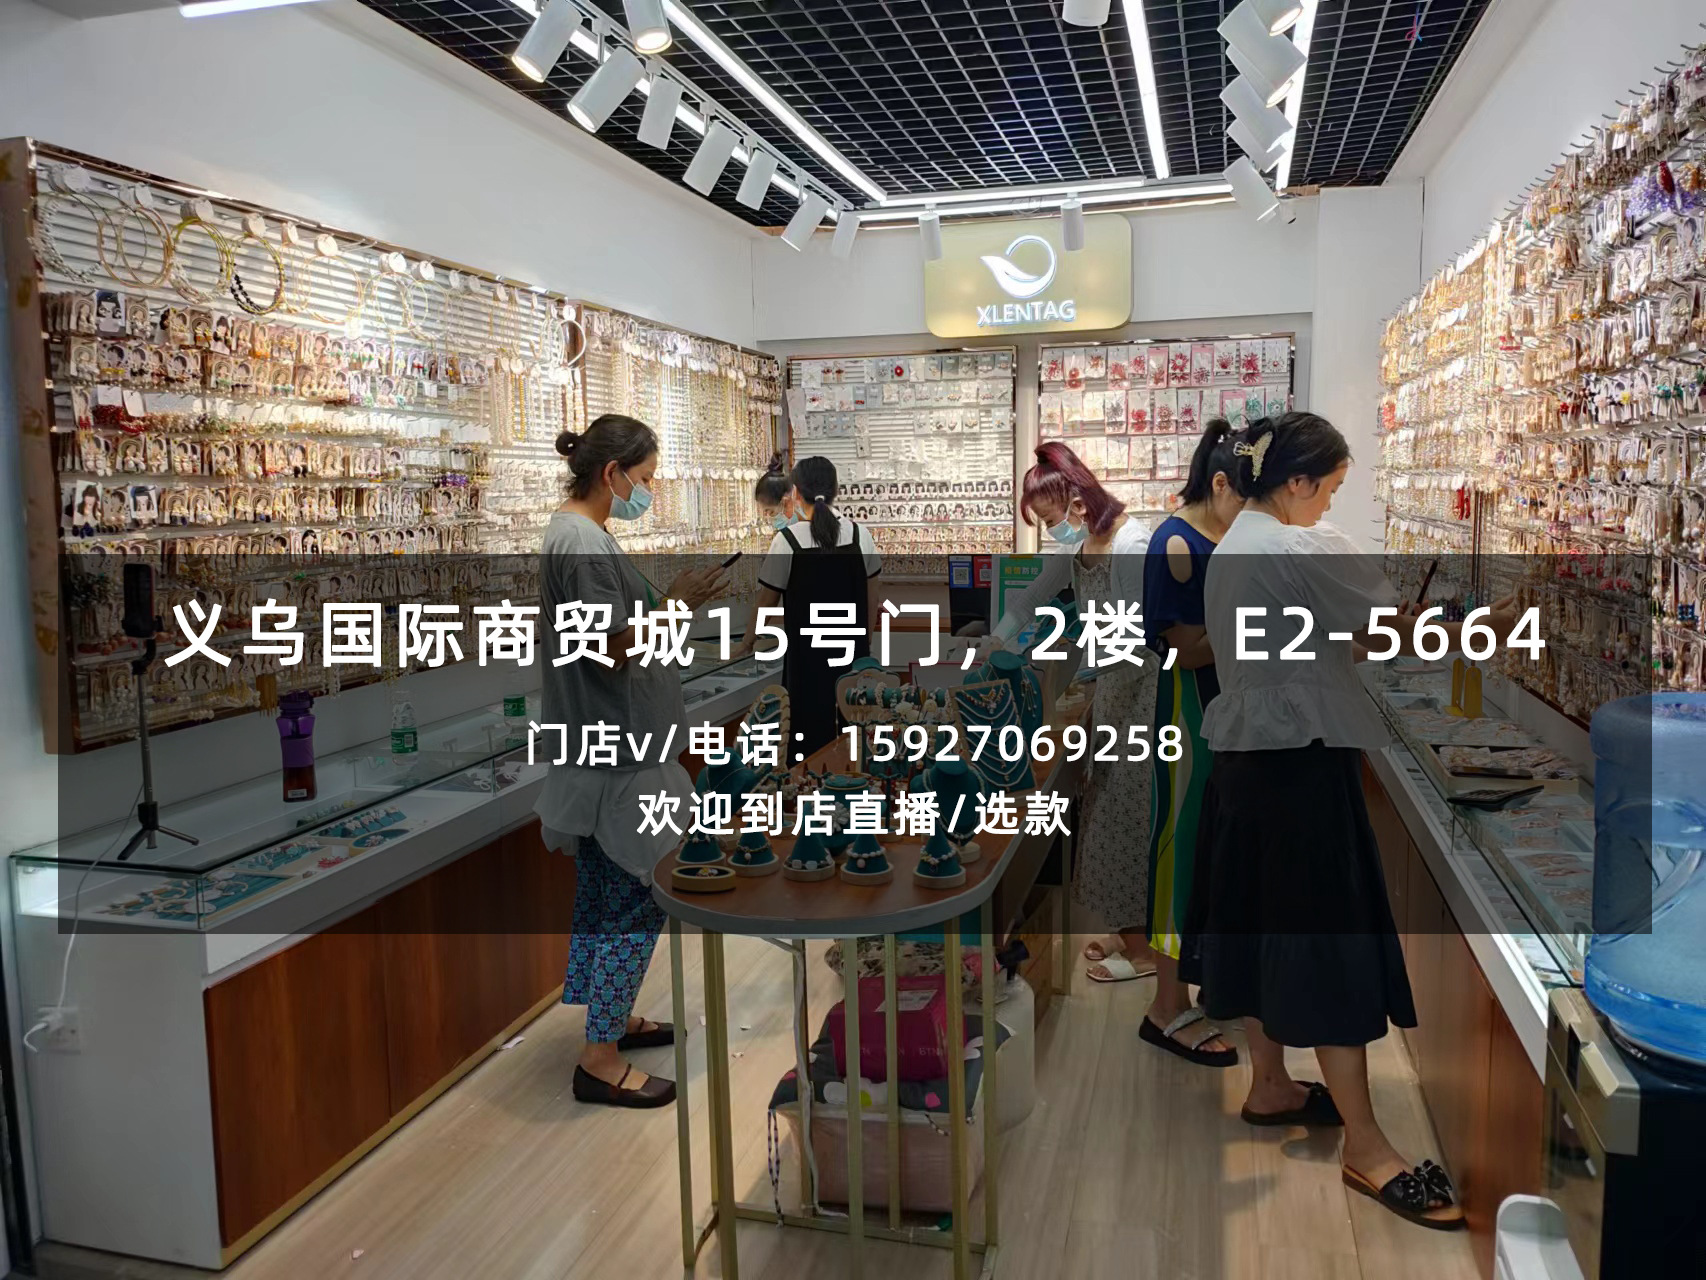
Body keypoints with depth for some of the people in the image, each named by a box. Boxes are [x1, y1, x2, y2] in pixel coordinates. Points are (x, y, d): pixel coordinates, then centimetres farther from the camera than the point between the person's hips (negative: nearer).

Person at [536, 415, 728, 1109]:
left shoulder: (580, 533, 13)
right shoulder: (581, 542, -19)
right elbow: (611, 650, -21)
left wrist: (672, 602, 10)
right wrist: (678, 601, -18)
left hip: (608, 749, 11)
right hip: (612, 755, -10)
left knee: (606, 892, 18)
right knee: (636, 899, -4)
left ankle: (610, 1018, 32)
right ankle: (601, 1058, 5)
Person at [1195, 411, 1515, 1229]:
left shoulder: (1231, 548, 11)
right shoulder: (1306, 551, -16)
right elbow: (1405, 632, -12)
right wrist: (1492, 625, 2)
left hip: (1247, 754, 9)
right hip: (1302, 758, -9)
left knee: (1265, 918, 16)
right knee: (1329, 936, -5)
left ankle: (1270, 1086, 30)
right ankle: (1364, 1147, 2)